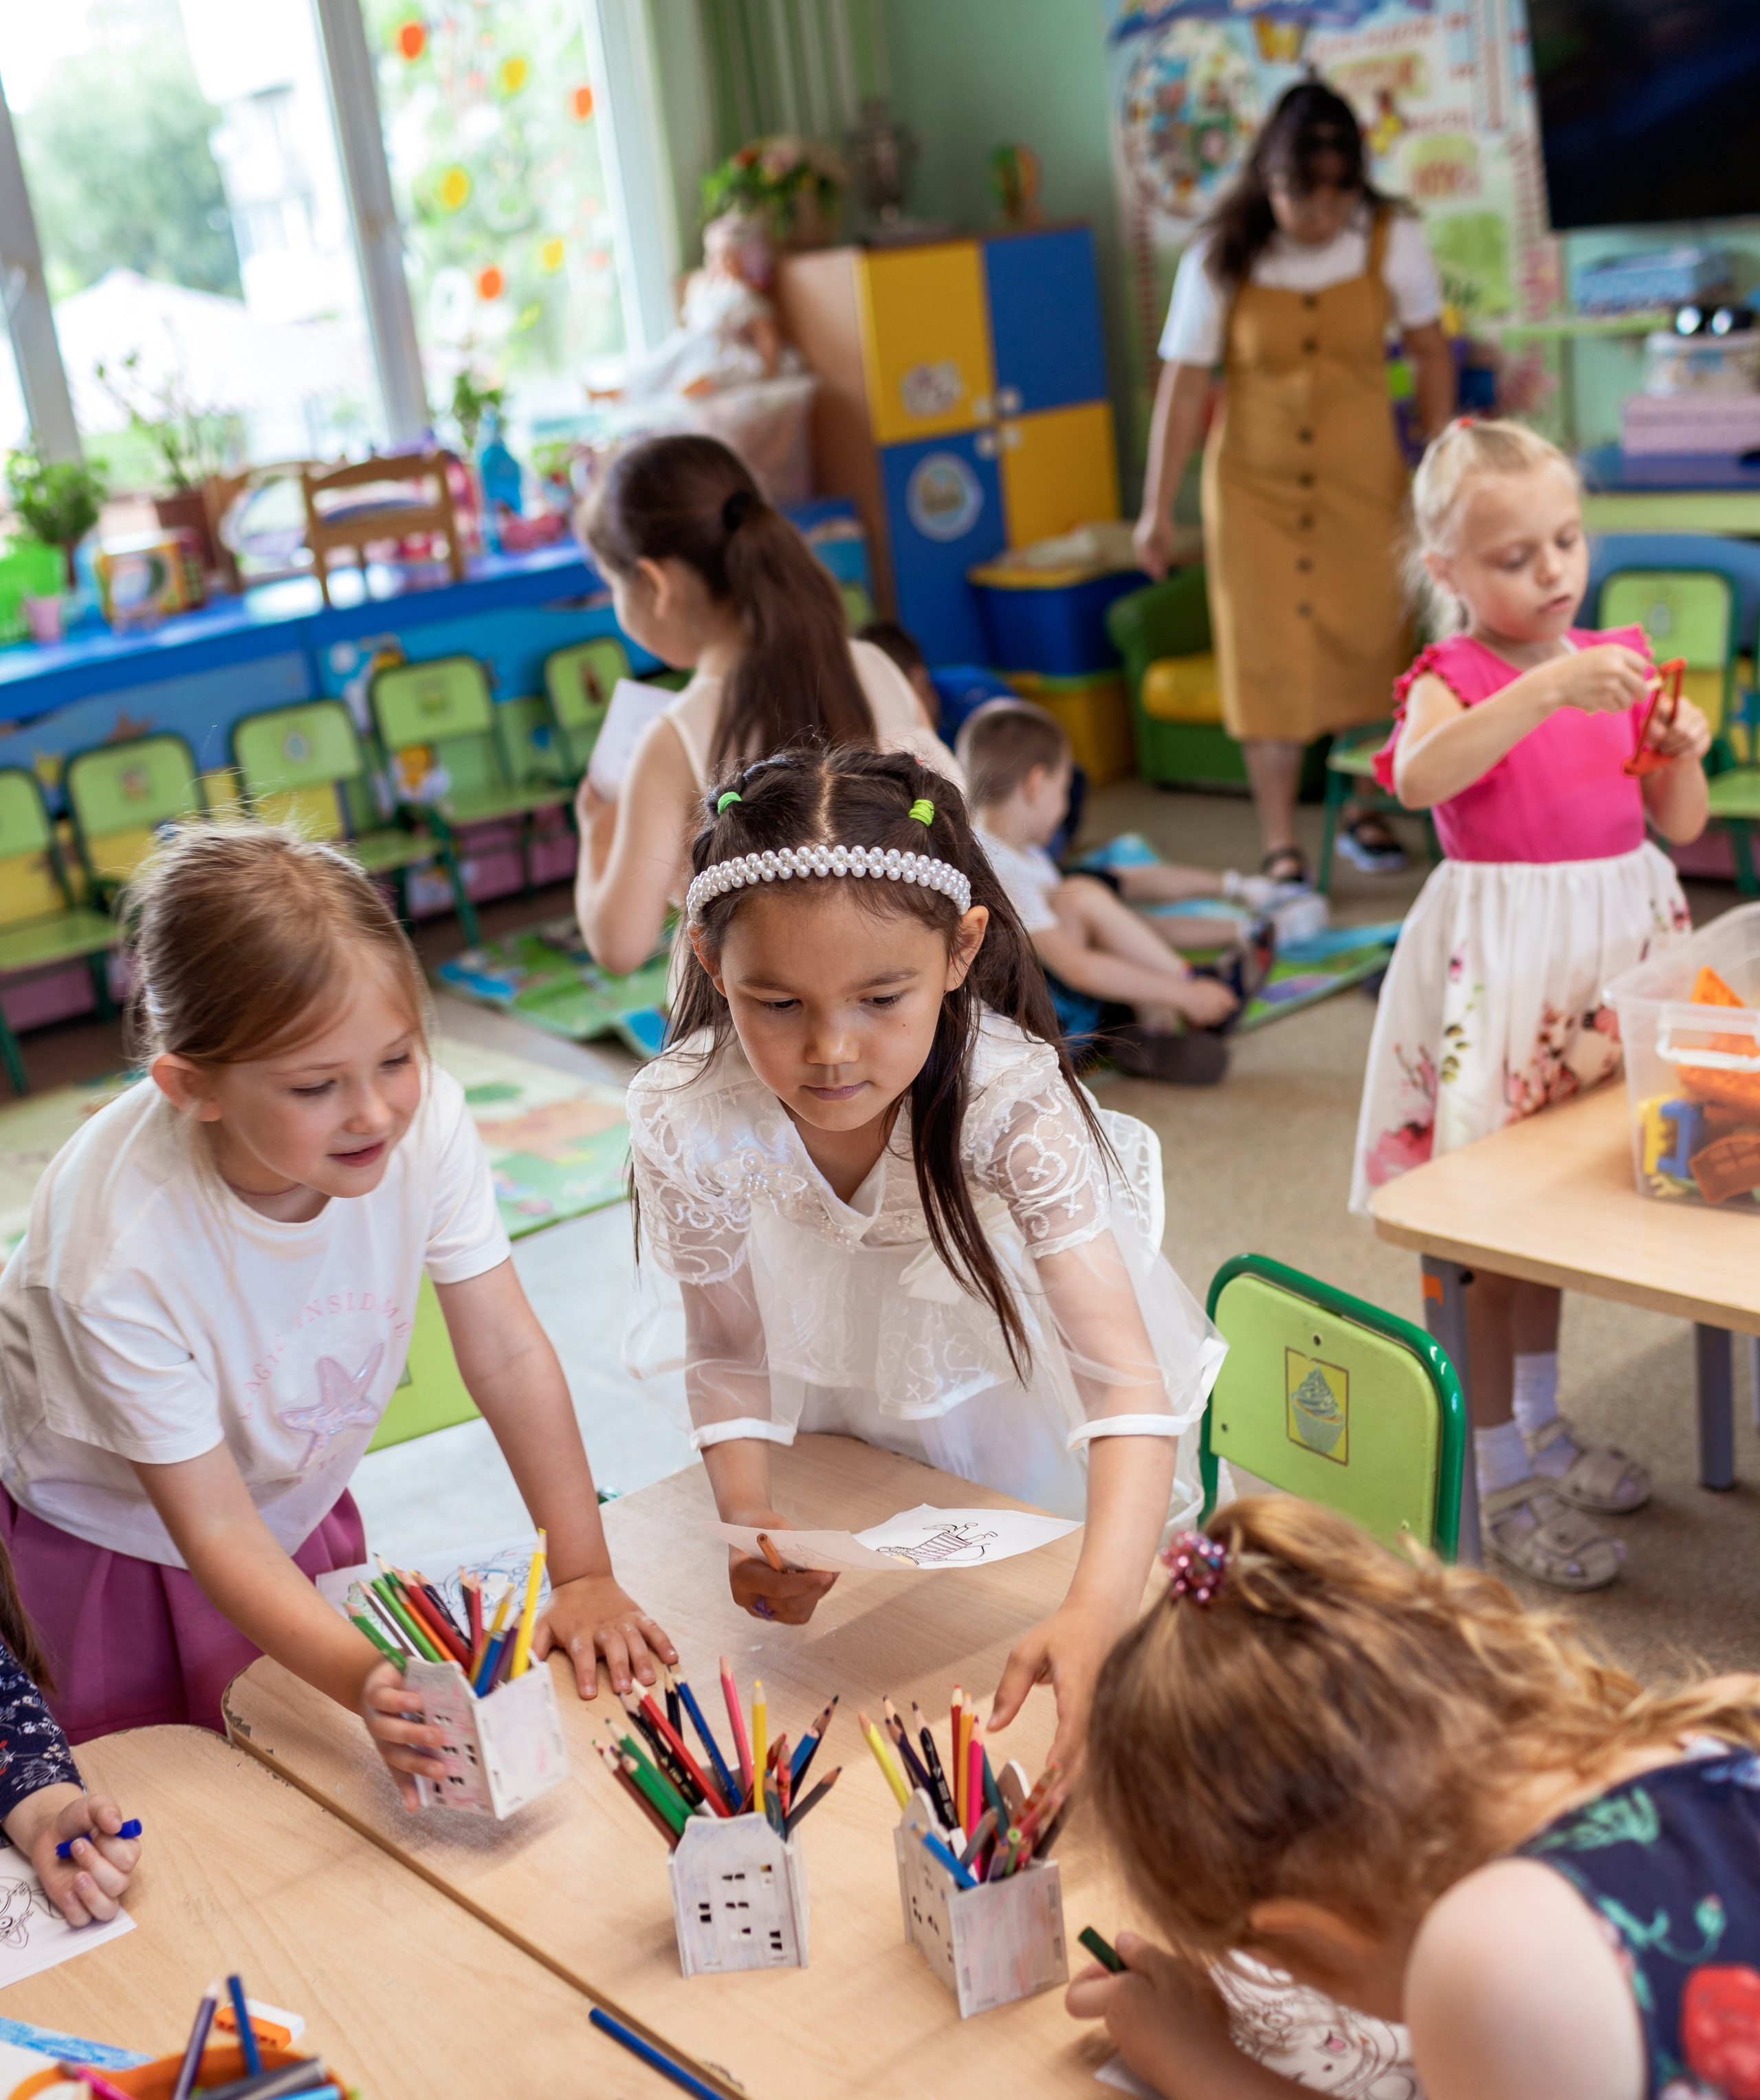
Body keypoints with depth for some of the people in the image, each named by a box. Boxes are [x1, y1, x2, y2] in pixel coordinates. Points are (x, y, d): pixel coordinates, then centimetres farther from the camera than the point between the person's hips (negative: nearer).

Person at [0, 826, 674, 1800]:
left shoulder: (425, 1118, -30)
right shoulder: (116, 1251, -39)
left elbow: (508, 1355, -19)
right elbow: (213, 1529, -31)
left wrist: (583, 1575, -20)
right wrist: (362, 1679, -44)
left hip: (297, 1495, 4)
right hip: (123, 1526, -4)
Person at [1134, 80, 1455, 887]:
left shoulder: (1391, 239, -10)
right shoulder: (1221, 257, -13)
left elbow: (1430, 354, 2)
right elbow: (1183, 383, -9)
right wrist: (1158, 508, -6)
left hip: (1361, 475, 2)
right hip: (1255, 480, -1)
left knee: (1367, 640, 7)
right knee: (1266, 654, 0)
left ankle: (1360, 807, 28)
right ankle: (1279, 842, 8)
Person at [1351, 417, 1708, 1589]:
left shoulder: (1618, 663, 6)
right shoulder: (1454, 679, -10)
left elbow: (1682, 825, 8)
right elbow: (1420, 778, -33)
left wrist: (1681, 757, -12)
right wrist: (1547, 690, -41)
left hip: (1618, 938, 6)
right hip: (1500, 956, -6)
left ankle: (1541, 1423, 36)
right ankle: (1499, 1475, 12)